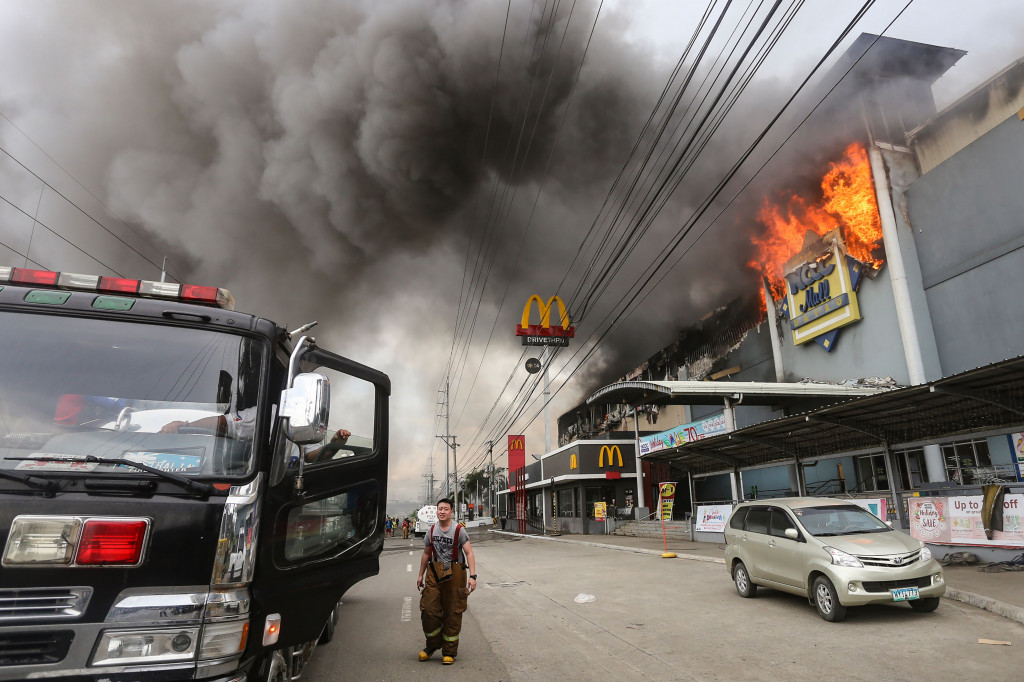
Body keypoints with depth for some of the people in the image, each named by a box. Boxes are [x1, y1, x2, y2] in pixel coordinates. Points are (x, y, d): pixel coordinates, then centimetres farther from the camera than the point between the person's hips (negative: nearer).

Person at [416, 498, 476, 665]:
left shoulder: (459, 530, -7)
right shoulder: (431, 531, 6)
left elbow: (469, 553, -11)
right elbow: (426, 554, 18)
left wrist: (472, 576, -20)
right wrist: (421, 575, 19)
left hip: (454, 575, -3)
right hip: (434, 574, 3)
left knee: (452, 614, 4)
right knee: (429, 611, 1)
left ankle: (449, 652, 18)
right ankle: (432, 645, 25)